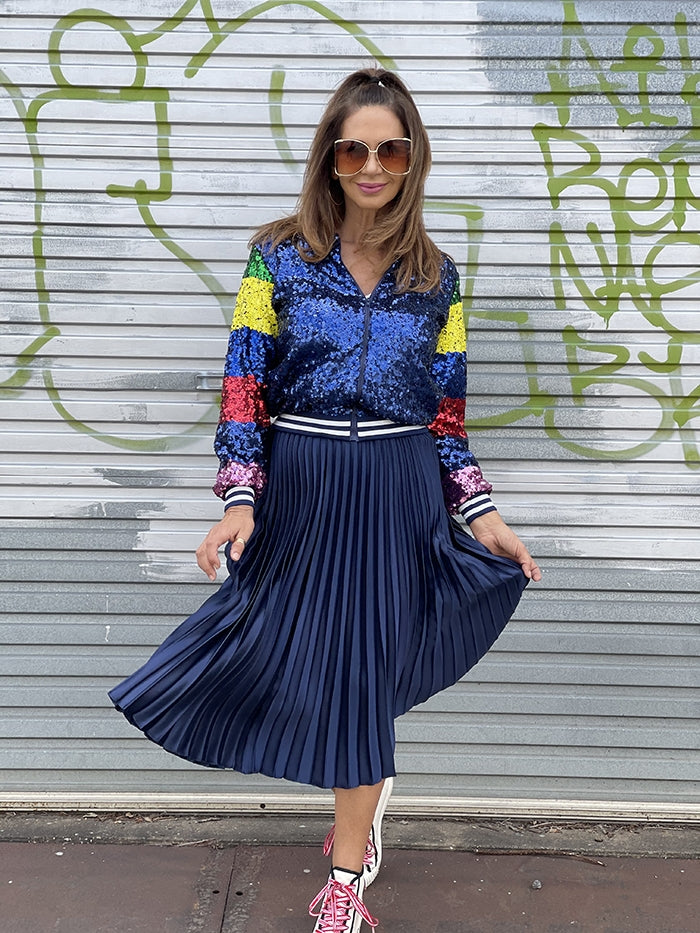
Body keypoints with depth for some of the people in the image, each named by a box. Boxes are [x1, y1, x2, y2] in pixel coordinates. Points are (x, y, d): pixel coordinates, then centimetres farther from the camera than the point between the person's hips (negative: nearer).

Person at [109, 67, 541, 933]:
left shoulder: (435, 274, 4)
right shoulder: (279, 255, -1)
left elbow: (445, 412, 6)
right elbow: (244, 384, -4)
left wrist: (481, 513, 1)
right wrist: (240, 499, -13)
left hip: (398, 494, 1)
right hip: (301, 489, 0)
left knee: (363, 671, 6)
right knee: (316, 661, 8)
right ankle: (365, 802, 42)